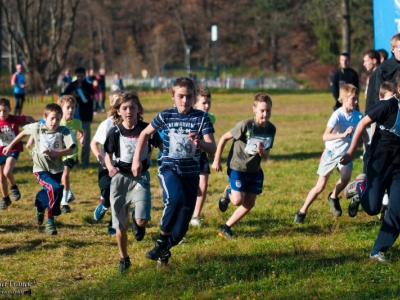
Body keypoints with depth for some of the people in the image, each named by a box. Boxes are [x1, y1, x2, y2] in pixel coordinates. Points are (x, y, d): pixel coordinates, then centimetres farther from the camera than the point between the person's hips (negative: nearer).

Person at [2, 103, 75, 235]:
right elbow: (24, 133, 12)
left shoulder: (64, 131, -11)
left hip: (56, 169, 3)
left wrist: (54, 153, -32)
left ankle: (40, 204, 53)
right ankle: (50, 221, -11)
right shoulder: (37, 128, -8)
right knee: (55, 188, -26)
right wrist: (10, 145, 19)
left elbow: (70, 150, -19)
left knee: (50, 193, 17)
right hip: (41, 168, -3)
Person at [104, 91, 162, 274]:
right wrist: (110, 167, -16)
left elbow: (161, 146, 4)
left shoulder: (146, 129, -6)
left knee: (142, 221, -19)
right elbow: (108, 154, 4)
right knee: (120, 225, 6)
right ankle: (124, 259, 25)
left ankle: (137, 222, 19)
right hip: (120, 178, 1)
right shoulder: (115, 132, -4)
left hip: (141, 178, -1)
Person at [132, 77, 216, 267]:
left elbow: (212, 149, -12)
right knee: (176, 198, -36)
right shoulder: (166, 116, -2)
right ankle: (162, 240, -16)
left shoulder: (202, 118, -5)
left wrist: (199, 142, -33)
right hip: (169, 168, -1)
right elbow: (145, 134, 13)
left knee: (182, 226, 3)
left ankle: (164, 250, 34)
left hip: (191, 173, 1)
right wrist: (136, 159, 7)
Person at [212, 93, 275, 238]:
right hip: (237, 168, -5)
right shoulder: (245, 125, -22)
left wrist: (261, 151, -25)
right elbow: (224, 138, -11)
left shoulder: (271, 129, -6)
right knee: (238, 200, -15)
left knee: (249, 204, 5)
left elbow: (266, 156, 0)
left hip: (254, 171, 5)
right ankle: (227, 193, 21)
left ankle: (225, 228, 20)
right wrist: (216, 161, -8)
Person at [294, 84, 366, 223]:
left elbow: (364, 135, 10)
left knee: (346, 176, -27)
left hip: (345, 153, 3)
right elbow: (325, 136, -32)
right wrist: (343, 134, -44)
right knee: (320, 186, -1)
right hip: (331, 152, -3)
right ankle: (302, 212, 17)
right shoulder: (337, 115, -21)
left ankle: (334, 197, 3)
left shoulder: (358, 116, -6)